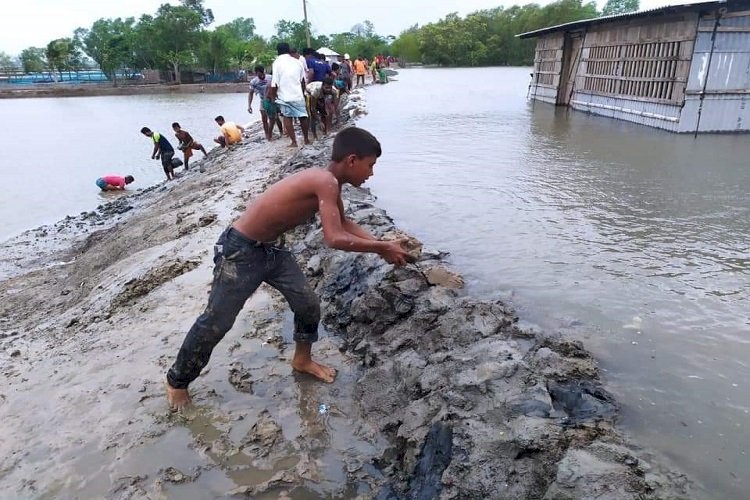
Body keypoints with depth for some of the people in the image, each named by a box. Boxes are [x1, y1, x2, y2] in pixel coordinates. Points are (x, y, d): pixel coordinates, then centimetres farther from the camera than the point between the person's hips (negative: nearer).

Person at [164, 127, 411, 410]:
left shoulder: (329, 182, 2)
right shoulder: (326, 182, -27)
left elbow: (343, 224, 15)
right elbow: (334, 239, -34)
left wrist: (379, 243, 5)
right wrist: (381, 248, -21)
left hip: (271, 249, 9)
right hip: (240, 251, -9)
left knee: (308, 304, 12)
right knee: (215, 323, 5)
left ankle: (302, 361, 36)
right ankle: (177, 381, 28)